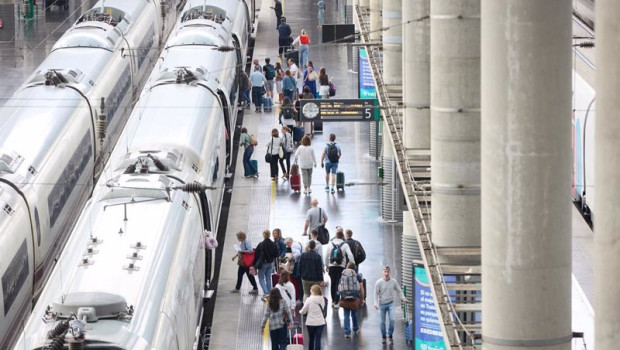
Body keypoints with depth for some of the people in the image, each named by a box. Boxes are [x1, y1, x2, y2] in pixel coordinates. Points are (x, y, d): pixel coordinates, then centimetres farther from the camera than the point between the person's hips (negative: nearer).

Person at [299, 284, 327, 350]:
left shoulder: (309, 300, -13)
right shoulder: (322, 299, -3)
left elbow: (303, 311, -7)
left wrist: (300, 311, 15)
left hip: (311, 322, -1)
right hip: (320, 322, 1)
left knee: (311, 339, 15)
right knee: (318, 339, -1)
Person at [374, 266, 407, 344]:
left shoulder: (393, 281, -2)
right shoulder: (379, 282, -7)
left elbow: (399, 291, 7)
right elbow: (376, 293, -5)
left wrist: (403, 298, -6)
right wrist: (376, 303, -16)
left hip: (390, 303, 1)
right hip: (382, 304, -1)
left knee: (392, 319, -12)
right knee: (383, 322, 7)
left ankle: (390, 334, 5)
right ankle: (383, 336, 21)